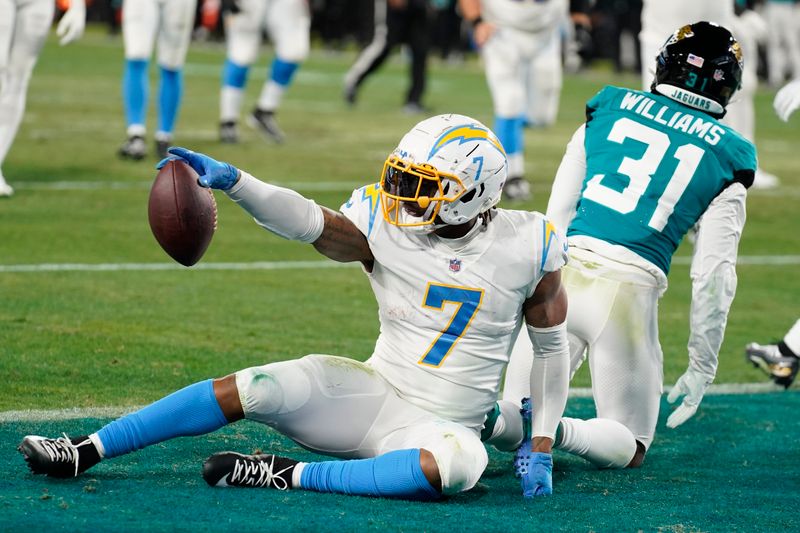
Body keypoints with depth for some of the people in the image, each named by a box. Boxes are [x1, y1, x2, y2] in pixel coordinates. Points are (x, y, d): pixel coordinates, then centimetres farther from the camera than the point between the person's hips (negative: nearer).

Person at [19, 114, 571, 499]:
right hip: (372, 392, 2)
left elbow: (552, 347, 5)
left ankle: (287, 475, -31)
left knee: (459, 463, -39)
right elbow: (306, 221, -20)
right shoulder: (386, 227, -5)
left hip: (442, 426, -2)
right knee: (254, 388, -20)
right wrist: (231, 180, -36)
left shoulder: (527, 248, -7)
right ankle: (85, 450, -14)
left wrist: (541, 445, 1)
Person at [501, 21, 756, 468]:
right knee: (629, 448, 13)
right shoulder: (726, 156, 7)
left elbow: (558, 215, 14)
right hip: (629, 292, -3)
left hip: (563, 273, 3)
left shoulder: (610, 108, 14)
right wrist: (702, 367, 12)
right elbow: (714, 272, 5)